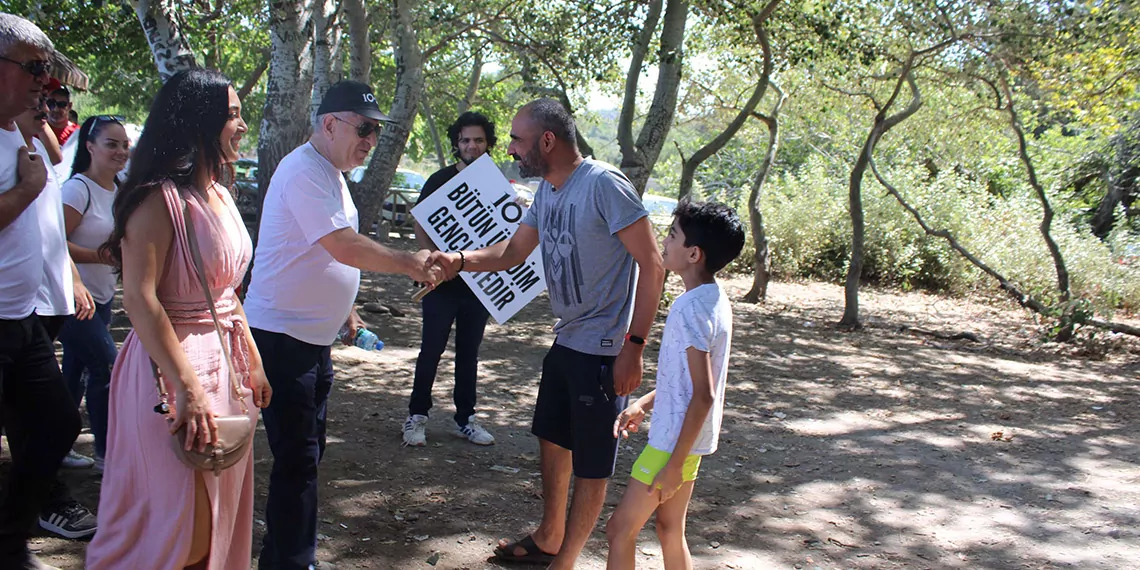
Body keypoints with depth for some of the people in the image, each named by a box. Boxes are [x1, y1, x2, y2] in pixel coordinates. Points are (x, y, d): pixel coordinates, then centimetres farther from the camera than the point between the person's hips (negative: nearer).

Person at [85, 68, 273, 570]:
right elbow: (139, 298, -24)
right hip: (175, 363, -9)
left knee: (221, 510, 17)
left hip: (224, 358, 9)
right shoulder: (160, 199, -17)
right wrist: (188, 388, -27)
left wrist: (252, 361, 17)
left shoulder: (219, 195, 10)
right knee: (186, 522, -2)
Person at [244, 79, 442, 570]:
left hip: (314, 336, 10)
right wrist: (408, 264, -16)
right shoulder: (305, 171, -18)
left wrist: (344, 310, 25)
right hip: (281, 334, -10)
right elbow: (345, 248, -26)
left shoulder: (330, 172, 14)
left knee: (305, 452, 16)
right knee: (297, 458, -5)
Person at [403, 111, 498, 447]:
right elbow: (420, 228, -2)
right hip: (443, 282, -3)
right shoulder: (440, 180, -3)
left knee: (469, 352, 11)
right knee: (431, 350, 1)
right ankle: (417, 416, 14)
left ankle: (465, 419, 21)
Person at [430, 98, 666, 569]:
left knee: (590, 465, 5)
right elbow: (512, 252, 12)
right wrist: (460, 260, -8)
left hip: (605, 351, -9)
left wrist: (634, 345, -23)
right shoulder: (547, 191, 7)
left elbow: (652, 266, -20)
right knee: (552, 440, 22)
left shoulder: (604, 185, -21)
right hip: (566, 342, 9)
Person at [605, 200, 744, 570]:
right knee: (671, 531, 18)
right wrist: (644, 404, 14)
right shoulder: (714, 298, 6)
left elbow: (703, 395, -24)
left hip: (674, 442, -9)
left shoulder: (690, 308, -23)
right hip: (685, 439, 9)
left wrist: (674, 464, -20)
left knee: (620, 529, 2)